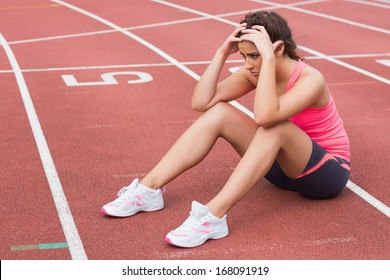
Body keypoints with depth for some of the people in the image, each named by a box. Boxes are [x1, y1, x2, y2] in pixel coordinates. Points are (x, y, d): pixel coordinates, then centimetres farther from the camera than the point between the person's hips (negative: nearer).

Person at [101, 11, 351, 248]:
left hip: (327, 173, -6)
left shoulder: (310, 80, -26)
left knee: (275, 125, -37)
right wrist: (222, 53, -20)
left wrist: (268, 58, -41)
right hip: (286, 166, 6)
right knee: (218, 112, -12)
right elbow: (201, 102, -13)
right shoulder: (254, 72, -6)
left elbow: (264, 117, -44)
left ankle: (213, 216, -42)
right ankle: (149, 189, -16)